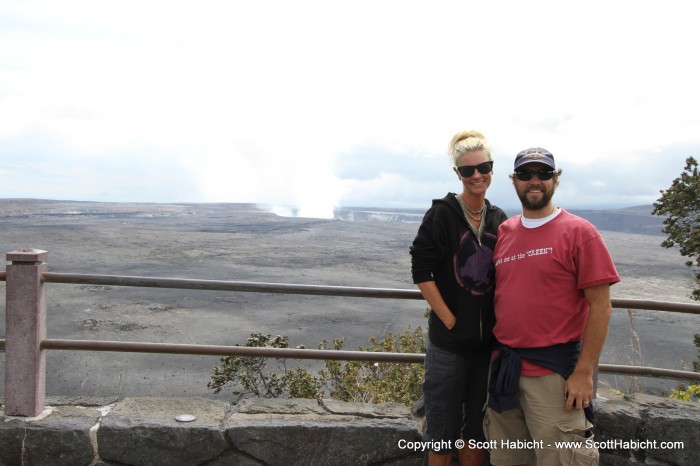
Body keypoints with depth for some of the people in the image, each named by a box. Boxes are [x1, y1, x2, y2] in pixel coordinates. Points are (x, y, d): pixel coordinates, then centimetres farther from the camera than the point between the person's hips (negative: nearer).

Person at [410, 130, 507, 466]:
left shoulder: (499, 220, 6)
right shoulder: (441, 214, -8)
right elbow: (421, 271, -13)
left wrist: (499, 325, 3)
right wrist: (449, 320, -15)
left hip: (488, 341, 5)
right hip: (449, 342, -4)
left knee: (477, 428, 17)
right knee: (443, 432, 7)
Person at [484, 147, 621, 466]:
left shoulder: (578, 232, -8)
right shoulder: (504, 232, 7)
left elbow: (600, 307, -10)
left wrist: (584, 372, -13)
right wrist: (494, 352, 11)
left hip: (554, 371, -5)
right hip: (504, 367, 5)